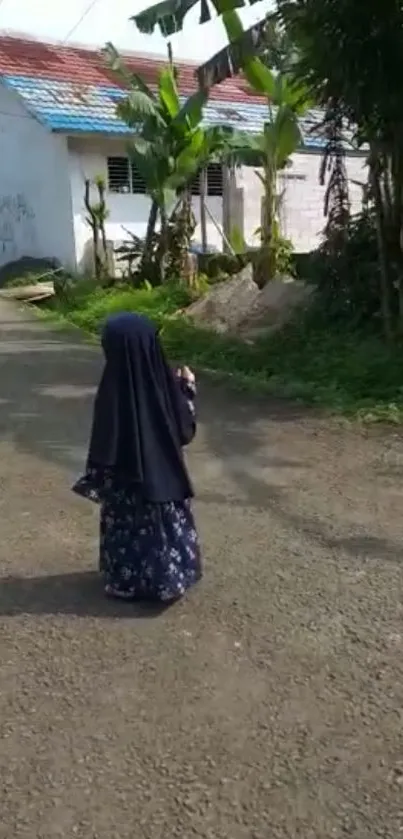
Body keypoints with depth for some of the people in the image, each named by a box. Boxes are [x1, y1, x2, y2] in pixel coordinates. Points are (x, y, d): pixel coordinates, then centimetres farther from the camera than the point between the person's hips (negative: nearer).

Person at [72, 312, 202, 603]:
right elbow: (186, 429, -3)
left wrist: (95, 481, 0)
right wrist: (188, 389, 10)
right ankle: (169, 577, 33)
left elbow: (104, 446, -15)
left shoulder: (111, 393, -21)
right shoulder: (166, 382, -14)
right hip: (166, 475, 3)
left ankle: (128, 581, 30)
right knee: (166, 525, 19)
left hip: (126, 482, -2)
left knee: (128, 529, 16)